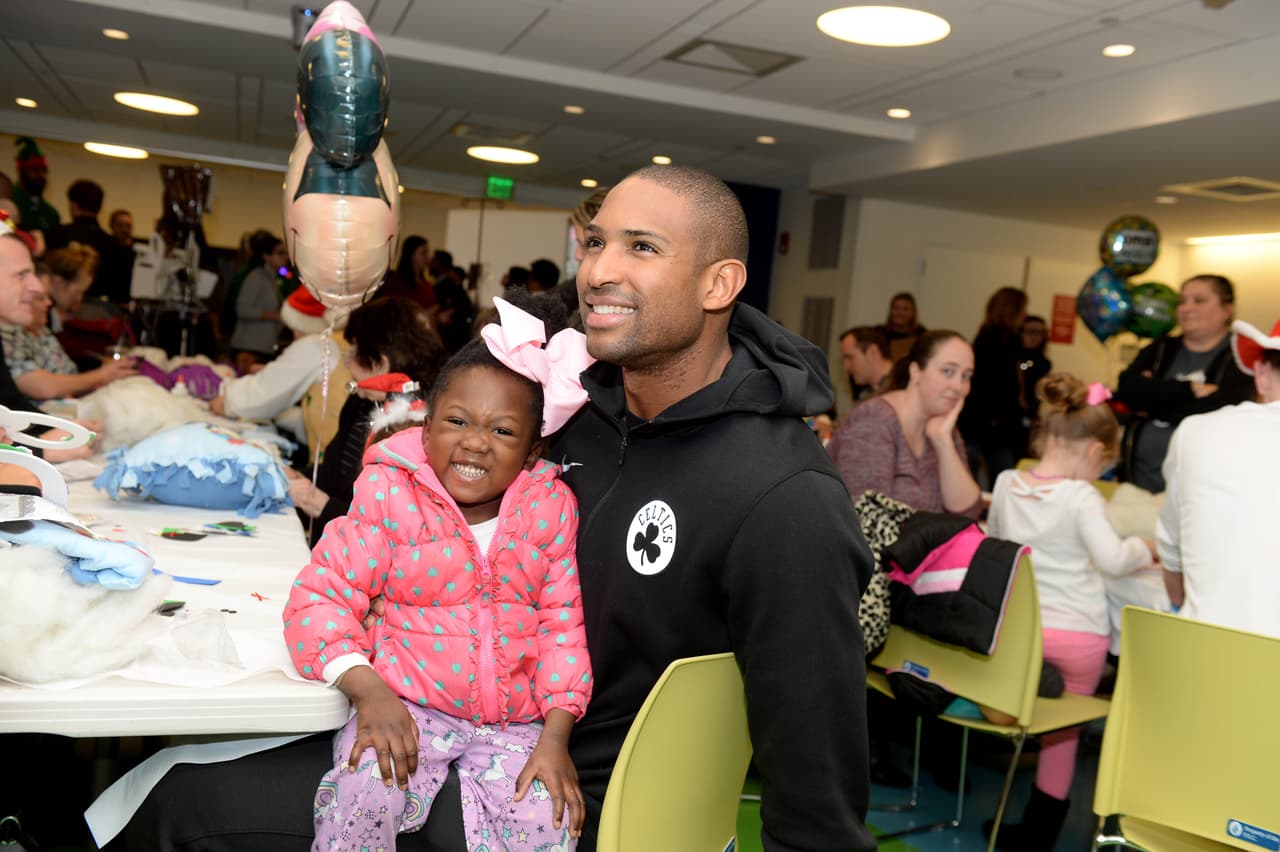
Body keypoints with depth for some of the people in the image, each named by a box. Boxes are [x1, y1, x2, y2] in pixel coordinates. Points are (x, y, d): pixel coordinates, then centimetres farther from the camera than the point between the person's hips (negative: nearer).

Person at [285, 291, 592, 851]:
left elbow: (563, 624, 2)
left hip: (514, 719, 2)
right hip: (406, 707, -1)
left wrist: (556, 735, -8)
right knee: (360, 794, -28)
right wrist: (368, 690, -21)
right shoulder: (390, 494, -5)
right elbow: (319, 596, -6)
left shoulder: (550, 507, 1)